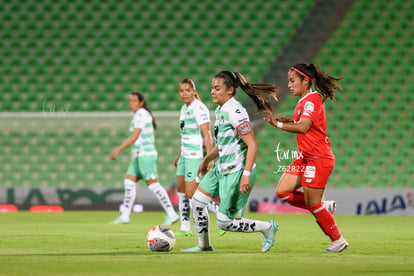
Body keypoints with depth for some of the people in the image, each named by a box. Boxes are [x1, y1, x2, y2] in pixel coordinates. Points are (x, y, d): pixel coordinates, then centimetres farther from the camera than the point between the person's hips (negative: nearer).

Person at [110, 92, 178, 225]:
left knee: (153, 184, -10)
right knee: (129, 182, 6)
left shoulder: (140, 114, -14)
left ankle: (172, 215, -8)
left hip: (145, 155, -10)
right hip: (139, 156, 10)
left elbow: (134, 137, -21)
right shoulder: (145, 114, 16)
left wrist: (118, 150, -21)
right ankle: (125, 216, 6)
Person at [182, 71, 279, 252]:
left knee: (224, 223, -4)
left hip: (236, 172, -10)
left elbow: (252, 145, -23)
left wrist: (246, 175, -27)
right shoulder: (220, 110, 9)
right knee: (197, 201, 13)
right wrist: (207, 159, 31)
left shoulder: (235, 112, -21)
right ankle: (204, 245, 27)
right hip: (221, 168, 10)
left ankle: (267, 227, 13)